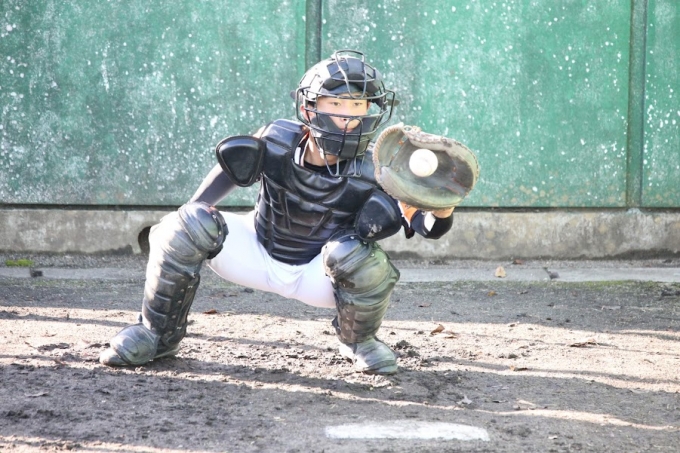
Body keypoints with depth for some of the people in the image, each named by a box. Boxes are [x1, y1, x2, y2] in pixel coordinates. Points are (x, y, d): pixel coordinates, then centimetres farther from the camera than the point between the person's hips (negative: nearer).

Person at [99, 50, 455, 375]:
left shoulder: (372, 175, -26)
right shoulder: (276, 141, -21)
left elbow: (429, 227, -33)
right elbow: (232, 162, -2)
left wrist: (442, 209, -57)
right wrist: (194, 214, -15)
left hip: (317, 277, -2)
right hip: (256, 254, 2)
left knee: (361, 258, -34)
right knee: (187, 227, -21)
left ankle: (359, 343, 0)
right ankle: (158, 334, 2)